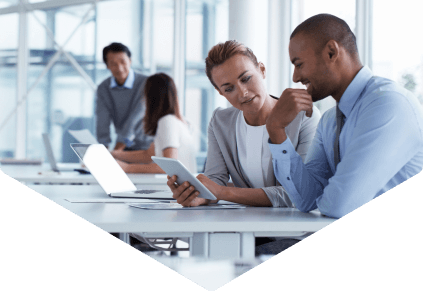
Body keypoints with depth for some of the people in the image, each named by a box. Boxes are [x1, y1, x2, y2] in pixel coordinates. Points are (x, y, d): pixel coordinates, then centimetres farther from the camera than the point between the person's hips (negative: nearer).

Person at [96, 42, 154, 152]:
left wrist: (116, 150, -26)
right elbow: (102, 122, -7)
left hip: (147, 146, -3)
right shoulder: (103, 89, 1)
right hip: (123, 149, 4)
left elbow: (135, 121, -20)